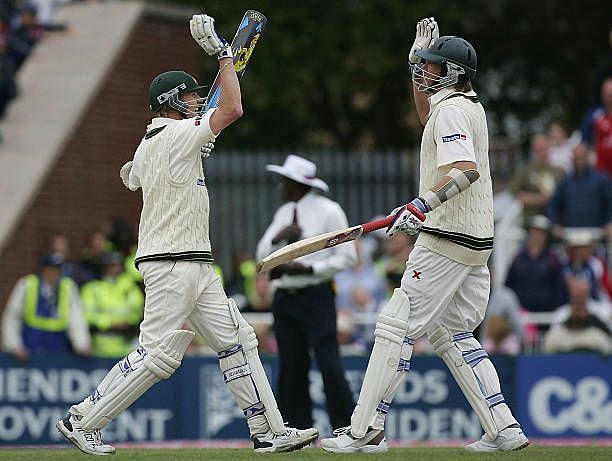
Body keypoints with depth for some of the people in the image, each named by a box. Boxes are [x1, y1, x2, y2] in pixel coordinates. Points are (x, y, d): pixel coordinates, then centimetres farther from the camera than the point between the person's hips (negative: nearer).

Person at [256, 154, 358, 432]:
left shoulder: (328, 211, -4)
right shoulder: (284, 213, 15)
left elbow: (347, 257, -7)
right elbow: (262, 255, 13)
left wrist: (309, 268, -15)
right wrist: (277, 237, -7)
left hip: (316, 297, -7)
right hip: (284, 299, 7)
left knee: (329, 365, -13)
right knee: (291, 369, 6)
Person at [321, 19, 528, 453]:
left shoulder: (451, 110, -14)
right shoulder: (471, 105, 16)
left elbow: (467, 170, -29)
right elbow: (428, 117, 39)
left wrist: (423, 204, -38)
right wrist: (418, 68, 28)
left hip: (447, 239, -10)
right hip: (477, 240, 10)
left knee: (398, 326, -8)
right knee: (453, 334, 14)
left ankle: (365, 430, -9)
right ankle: (504, 429, 6)